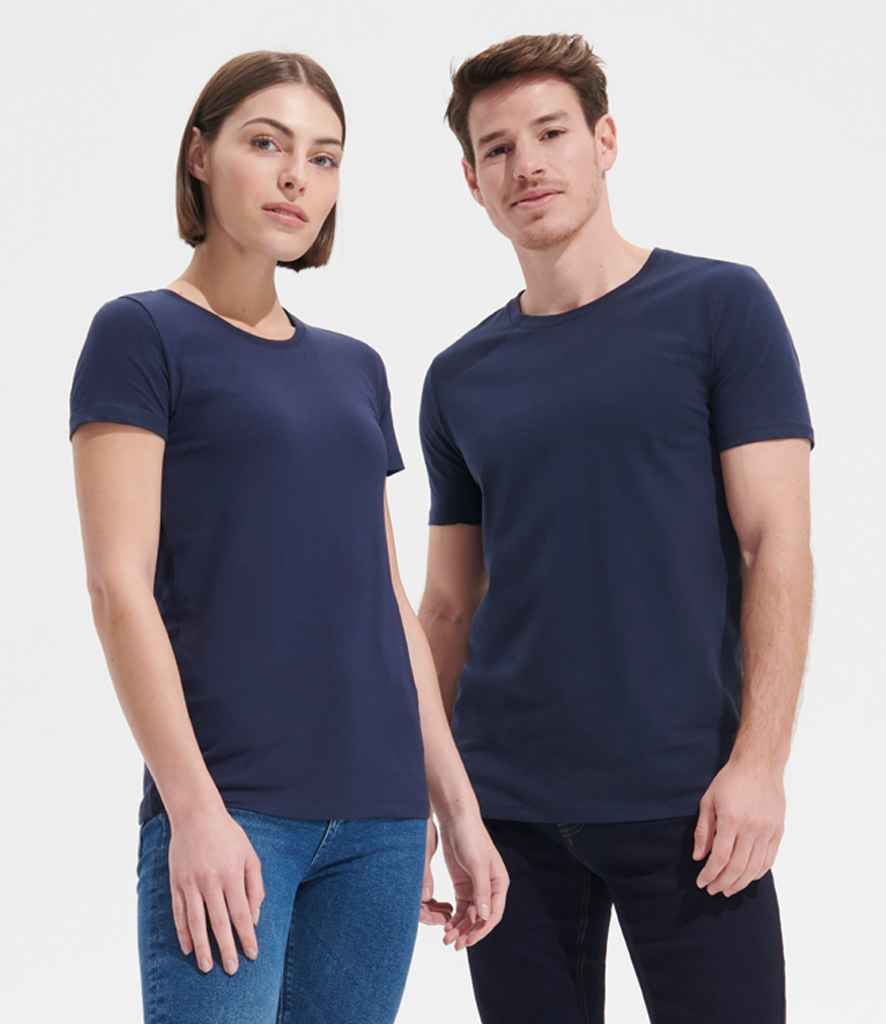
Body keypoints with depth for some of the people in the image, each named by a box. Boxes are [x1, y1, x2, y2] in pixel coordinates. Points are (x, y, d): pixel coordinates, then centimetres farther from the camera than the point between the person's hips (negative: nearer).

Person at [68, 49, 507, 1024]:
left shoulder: (355, 368, 17)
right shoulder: (141, 335, 0)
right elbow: (119, 585, -8)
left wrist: (457, 804, 15)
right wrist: (195, 807, -15)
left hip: (381, 816, 6)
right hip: (230, 809, -6)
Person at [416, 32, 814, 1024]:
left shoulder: (720, 307, 0)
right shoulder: (460, 378, 11)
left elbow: (776, 544, -5)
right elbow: (447, 607, 15)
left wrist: (758, 758, -13)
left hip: (682, 802, -3)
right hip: (509, 808, 3)